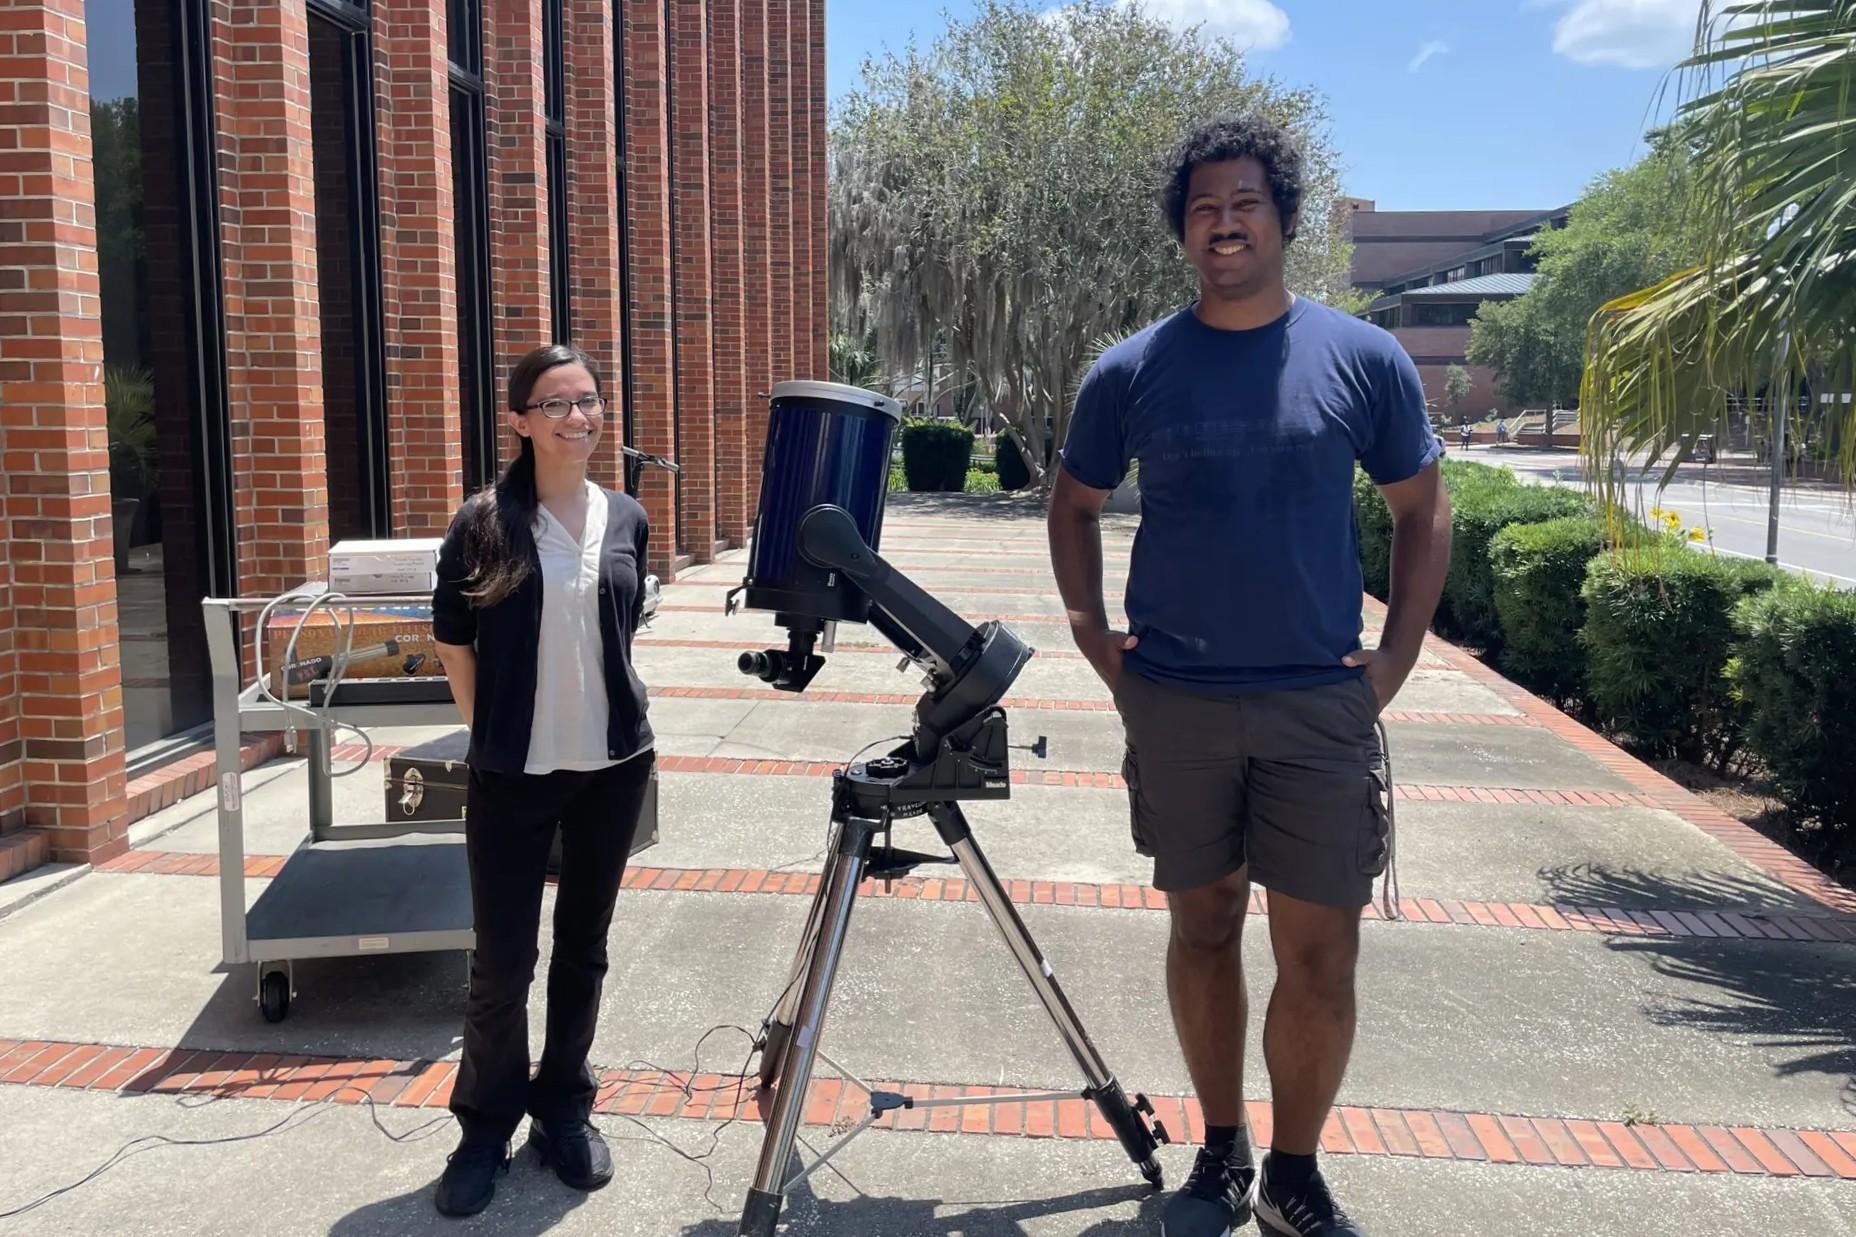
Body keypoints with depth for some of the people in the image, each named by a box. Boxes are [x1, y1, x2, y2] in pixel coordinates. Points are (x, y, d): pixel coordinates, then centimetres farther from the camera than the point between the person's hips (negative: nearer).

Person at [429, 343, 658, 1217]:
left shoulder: (626, 520, 1)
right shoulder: (484, 522, -8)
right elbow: (453, 642, 2)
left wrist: (604, 708, 13)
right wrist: (491, 733, 3)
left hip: (614, 764, 3)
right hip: (513, 772, -3)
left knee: (583, 947, 13)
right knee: (502, 959, 3)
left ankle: (565, 1111, 29)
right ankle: (486, 1127, 22)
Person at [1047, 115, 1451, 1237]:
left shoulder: (1363, 359, 0)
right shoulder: (1131, 372, 2)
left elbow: (1423, 510, 8)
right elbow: (1076, 503, 14)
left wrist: (1400, 652, -1)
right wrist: (1091, 630, 3)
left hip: (1321, 703, -1)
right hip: (1172, 702, 1)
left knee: (1320, 951, 1)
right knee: (1203, 925, 12)